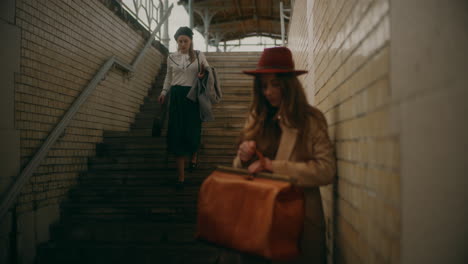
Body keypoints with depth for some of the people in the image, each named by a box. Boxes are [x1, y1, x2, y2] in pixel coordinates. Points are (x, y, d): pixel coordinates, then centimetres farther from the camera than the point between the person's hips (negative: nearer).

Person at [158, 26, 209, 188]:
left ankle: (194, 155, 37)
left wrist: (204, 74, -10)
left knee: (192, 130, -2)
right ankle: (181, 176, 4)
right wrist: (164, 92, 4)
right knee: (176, 134, -3)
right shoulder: (171, 58, 8)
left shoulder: (199, 56, 4)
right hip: (177, 96, 1)